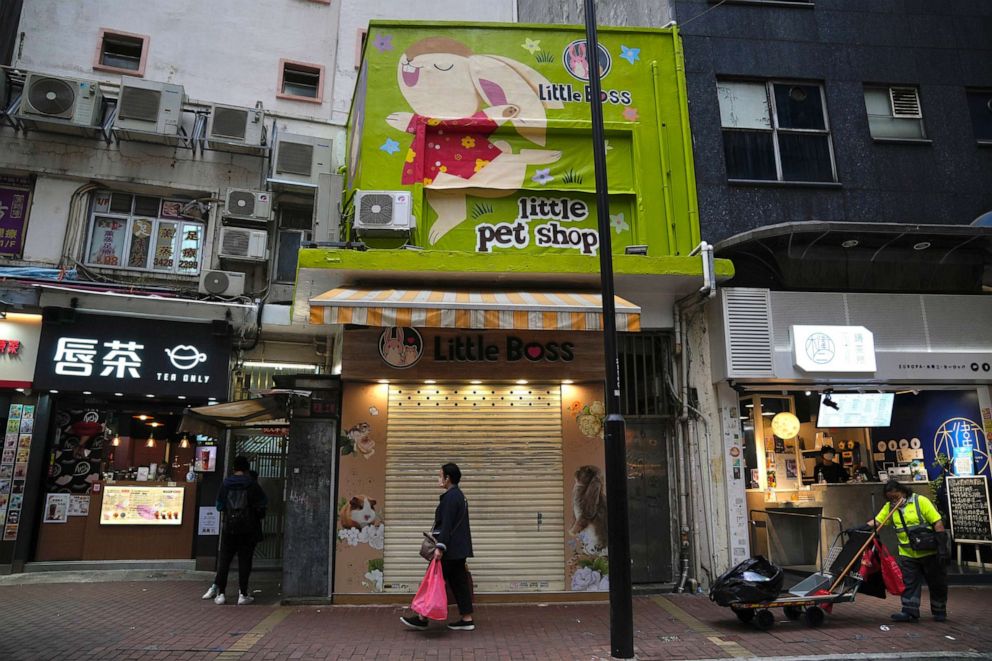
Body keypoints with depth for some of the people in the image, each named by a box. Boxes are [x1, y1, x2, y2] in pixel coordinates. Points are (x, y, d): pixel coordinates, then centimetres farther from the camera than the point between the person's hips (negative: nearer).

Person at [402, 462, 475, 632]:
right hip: (459, 549, 10)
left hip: (451, 550, -10)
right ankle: (467, 619, 12)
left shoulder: (450, 497, -15)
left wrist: (440, 547, -24)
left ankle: (422, 618, 8)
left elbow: (447, 525, -22)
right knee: (459, 582, 11)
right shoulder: (459, 495, 15)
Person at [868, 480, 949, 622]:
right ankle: (909, 611, 10)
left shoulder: (920, 501, -12)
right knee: (909, 584, 4)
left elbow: (937, 522, -13)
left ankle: (939, 612, 27)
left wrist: (942, 546, -17)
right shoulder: (889, 507, 2)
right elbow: (876, 522, -2)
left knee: (937, 583, 11)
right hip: (907, 554, 4)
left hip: (930, 552, -4)